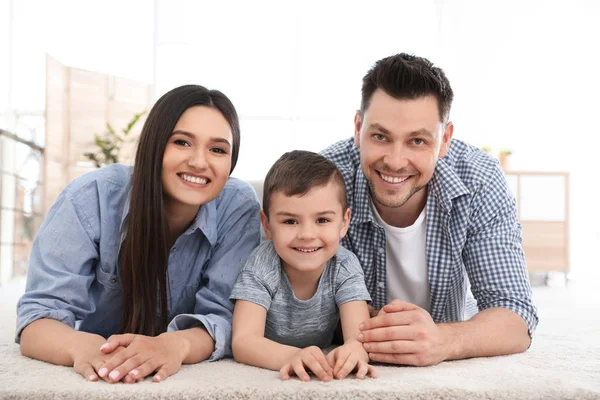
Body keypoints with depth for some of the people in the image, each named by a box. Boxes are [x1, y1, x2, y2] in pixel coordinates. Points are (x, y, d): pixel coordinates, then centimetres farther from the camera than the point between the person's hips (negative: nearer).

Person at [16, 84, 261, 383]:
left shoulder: (239, 208, -13)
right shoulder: (92, 197, -16)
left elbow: (223, 315, -16)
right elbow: (39, 316, -17)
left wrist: (177, 345, -37)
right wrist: (82, 347, -38)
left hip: (187, 378, 0)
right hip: (91, 379, 0)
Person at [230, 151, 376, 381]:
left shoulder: (345, 268, -16)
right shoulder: (261, 266, -22)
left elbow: (359, 334, -28)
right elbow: (243, 341, -31)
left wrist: (354, 349, -53)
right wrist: (294, 356, -51)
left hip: (324, 377, 1)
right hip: (262, 375, -1)